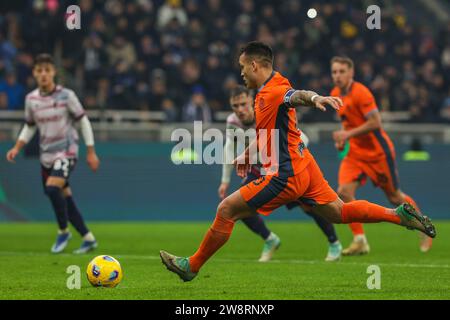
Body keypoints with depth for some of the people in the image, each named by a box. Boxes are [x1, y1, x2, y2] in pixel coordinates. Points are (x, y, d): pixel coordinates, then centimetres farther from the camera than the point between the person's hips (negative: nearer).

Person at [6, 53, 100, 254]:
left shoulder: (66, 95, -10)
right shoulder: (31, 99, 2)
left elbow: (83, 121, -3)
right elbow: (30, 127, 16)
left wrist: (91, 152, -3)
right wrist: (17, 148, 2)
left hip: (66, 151, -5)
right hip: (46, 154, 5)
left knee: (52, 188, -26)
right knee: (64, 198, 7)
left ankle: (63, 232, -7)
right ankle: (88, 238, 20)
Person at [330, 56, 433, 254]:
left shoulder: (360, 93, -19)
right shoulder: (335, 94, 5)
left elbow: (375, 123, -25)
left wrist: (349, 134, -26)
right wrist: (342, 139, 7)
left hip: (378, 152, -7)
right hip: (355, 153, 7)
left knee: (394, 197, 6)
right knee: (344, 192, -15)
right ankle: (360, 241, -11)